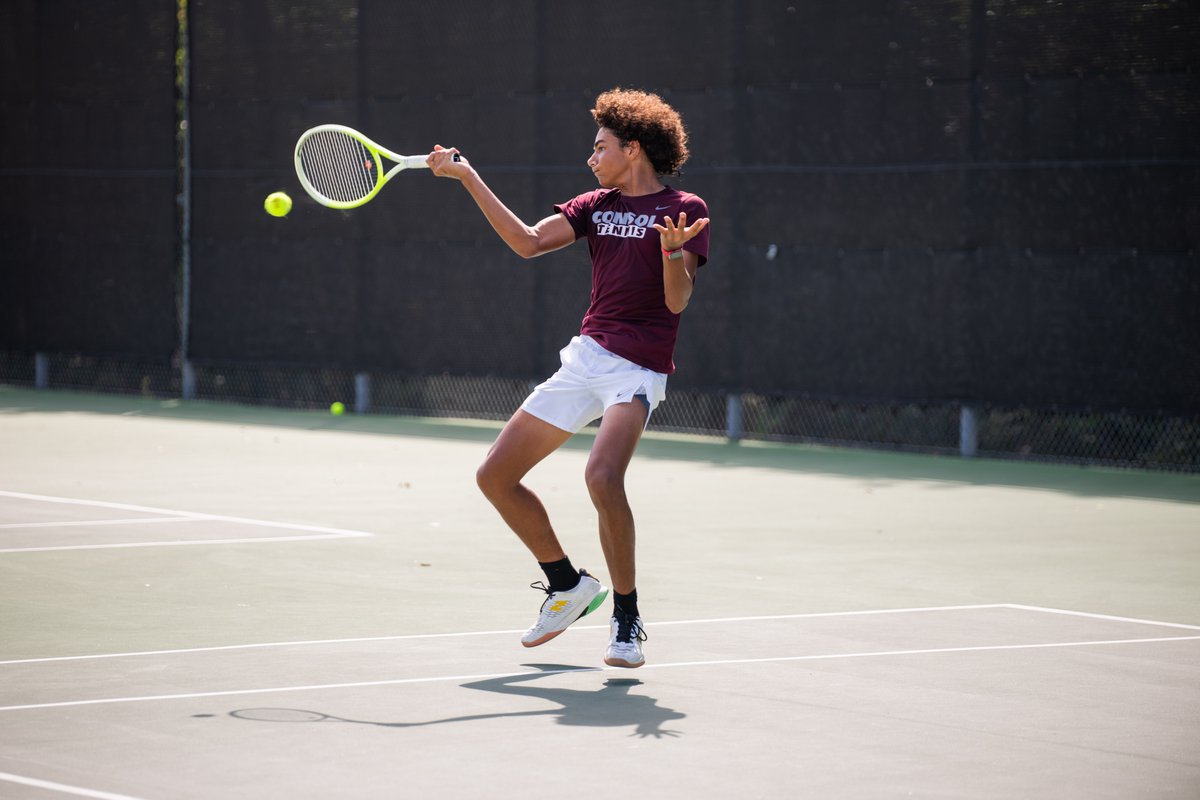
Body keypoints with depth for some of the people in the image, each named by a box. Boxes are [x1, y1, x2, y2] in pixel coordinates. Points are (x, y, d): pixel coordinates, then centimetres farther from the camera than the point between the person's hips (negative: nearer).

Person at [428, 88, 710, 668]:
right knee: (495, 477, 6)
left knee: (603, 477, -31)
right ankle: (567, 586, 23)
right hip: (584, 357, 7)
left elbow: (677, 300, -11)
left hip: (638, 370, -7)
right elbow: (529, 242, 3)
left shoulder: (683, 210, -4)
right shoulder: (596, 205, 13)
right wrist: (468, 178, -1)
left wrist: (672, 250, -31)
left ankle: (626, 618, -14)